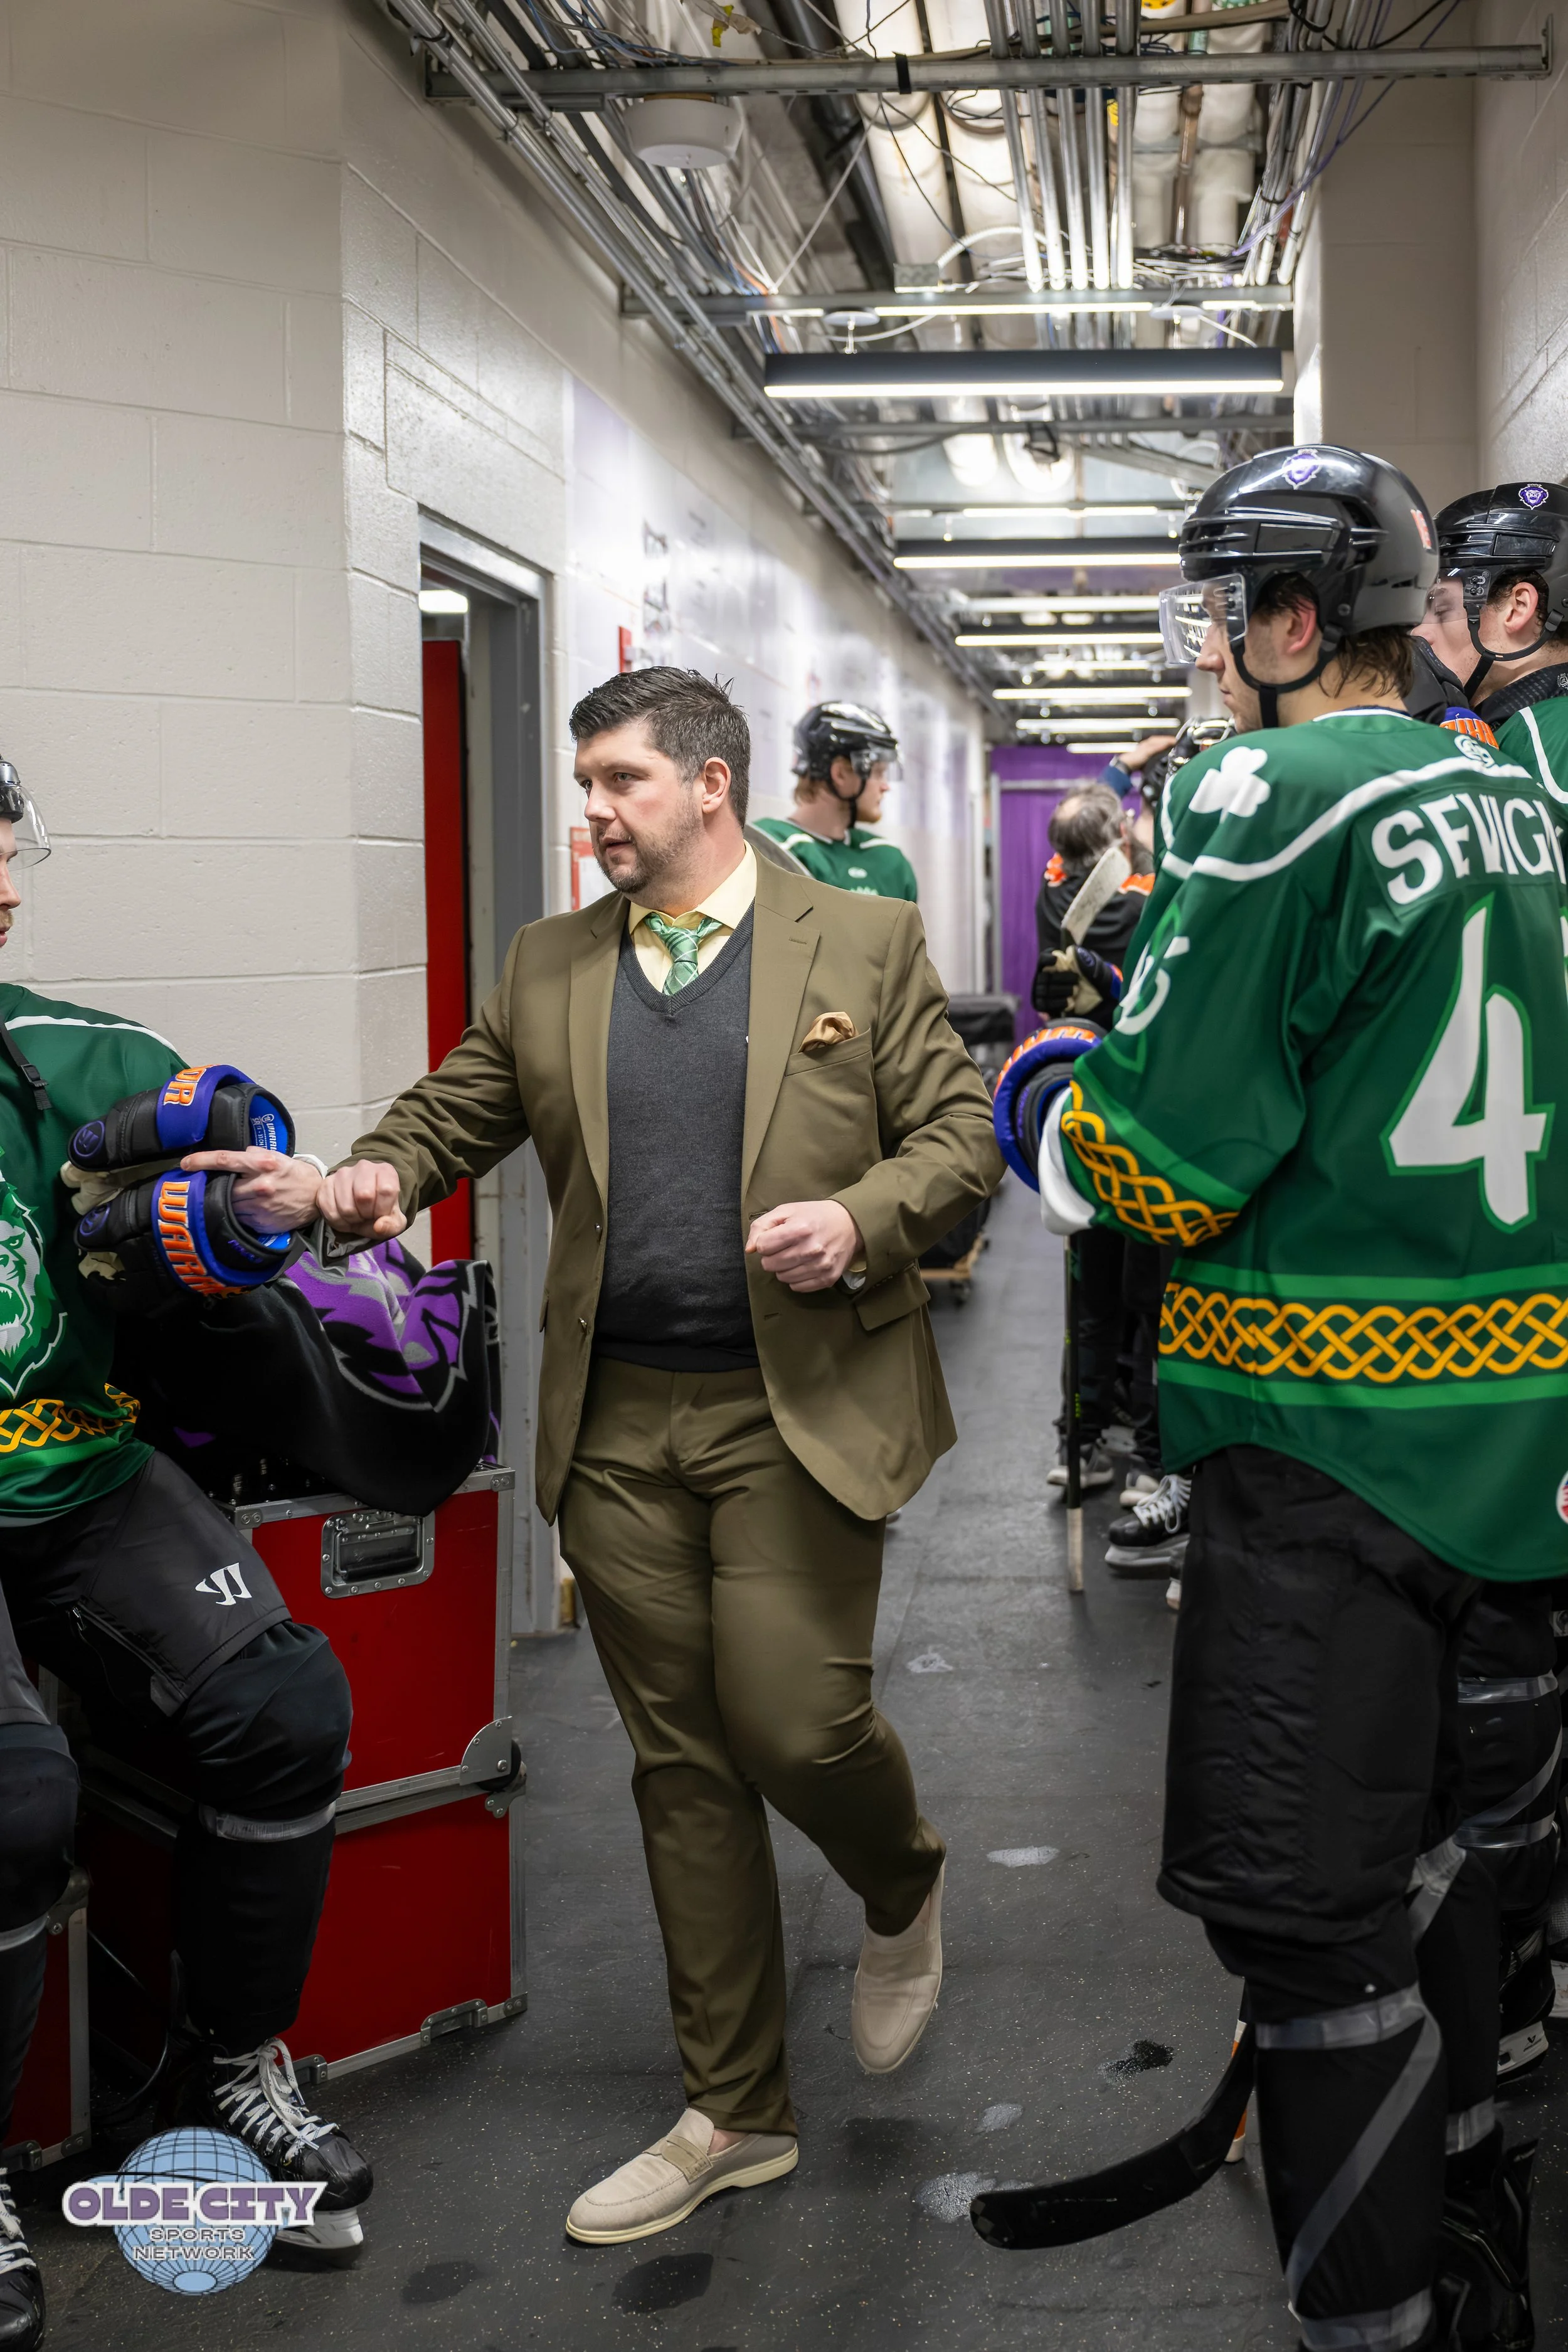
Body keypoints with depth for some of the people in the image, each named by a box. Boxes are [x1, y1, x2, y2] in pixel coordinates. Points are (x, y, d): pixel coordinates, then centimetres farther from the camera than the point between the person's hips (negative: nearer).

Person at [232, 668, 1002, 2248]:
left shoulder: (863, 944, 1)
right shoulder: (546, 968, 11)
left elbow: (959, 1134, 0)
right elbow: (452, 1112, 12)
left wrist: (863, 1221, -19)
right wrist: (375, 1179, -9)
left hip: (799, 1409, -3)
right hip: (619, 1428, 4)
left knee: (791, 1720, -11)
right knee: (681, 1763, 9)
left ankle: (903, 1892, 27)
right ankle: (733, 2113, 23)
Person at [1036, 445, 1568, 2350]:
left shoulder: (1265, 798, -16)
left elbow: (1164, 1171, -18)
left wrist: (1053, 1125, 3)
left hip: (1333, 1425, -9)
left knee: (1298, 1891, -1)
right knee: (1410, 1821, 23)